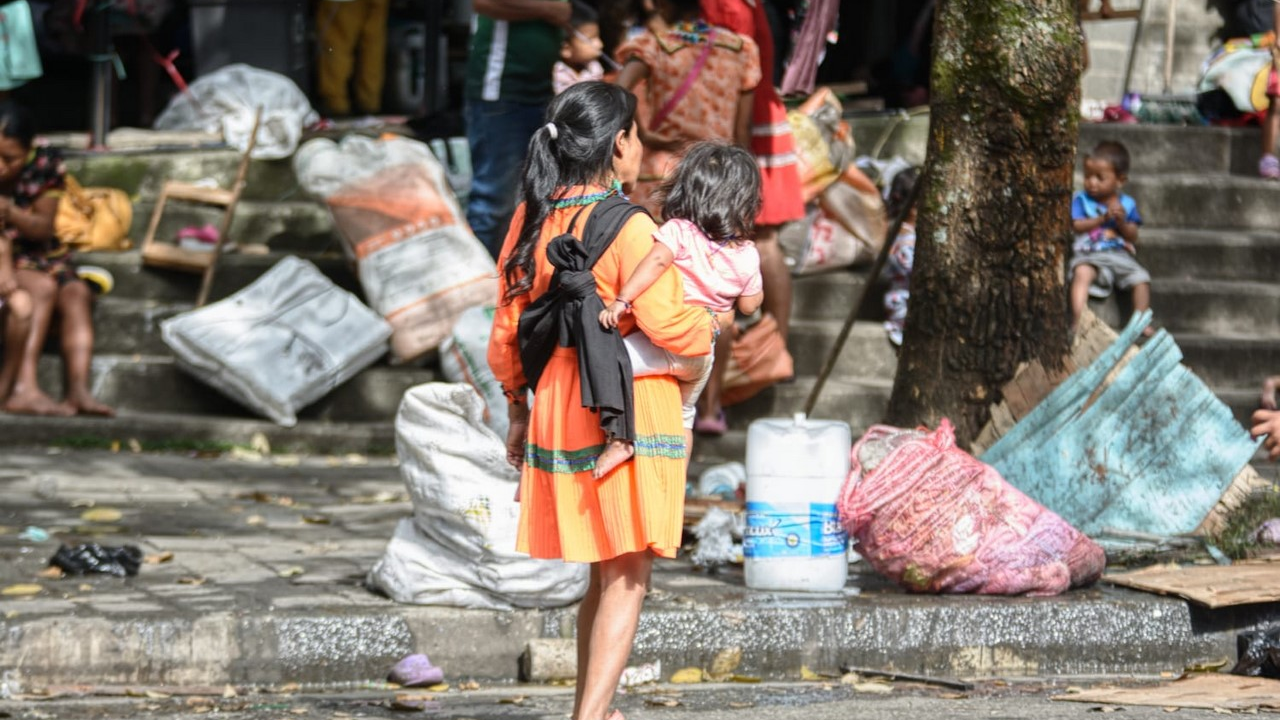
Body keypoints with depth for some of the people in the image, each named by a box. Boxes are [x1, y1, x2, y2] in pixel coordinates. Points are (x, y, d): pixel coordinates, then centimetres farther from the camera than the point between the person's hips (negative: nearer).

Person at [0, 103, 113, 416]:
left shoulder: (45, 165, -10)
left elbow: (43, 229, -8)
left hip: (36, 257, 4)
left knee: (77, 293, -22)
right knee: (42, 287, -30)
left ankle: (78, 390, -36)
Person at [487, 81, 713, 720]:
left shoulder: (531, 221, 5)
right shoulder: (627, 229, -14)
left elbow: (507, 330, 10)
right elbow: (667, 324, -17)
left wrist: (518, 413, 19)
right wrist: (711, 326, 4)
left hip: (556, 410, 7)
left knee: (603, 574, 20)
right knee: (627, 577, -1)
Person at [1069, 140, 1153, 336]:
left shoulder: (1127, 204, 9)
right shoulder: (1081, 199, 5)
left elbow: (1133, 236, 4)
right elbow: (1077, 226, -7)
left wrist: (1122, 222, -16)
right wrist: (1103, 219, -16)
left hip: (1121, 255, 3)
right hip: (1090, 255, -3)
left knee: (1141, 278, -19)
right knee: (1082, 272, -34)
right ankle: (1078, 319, -40)